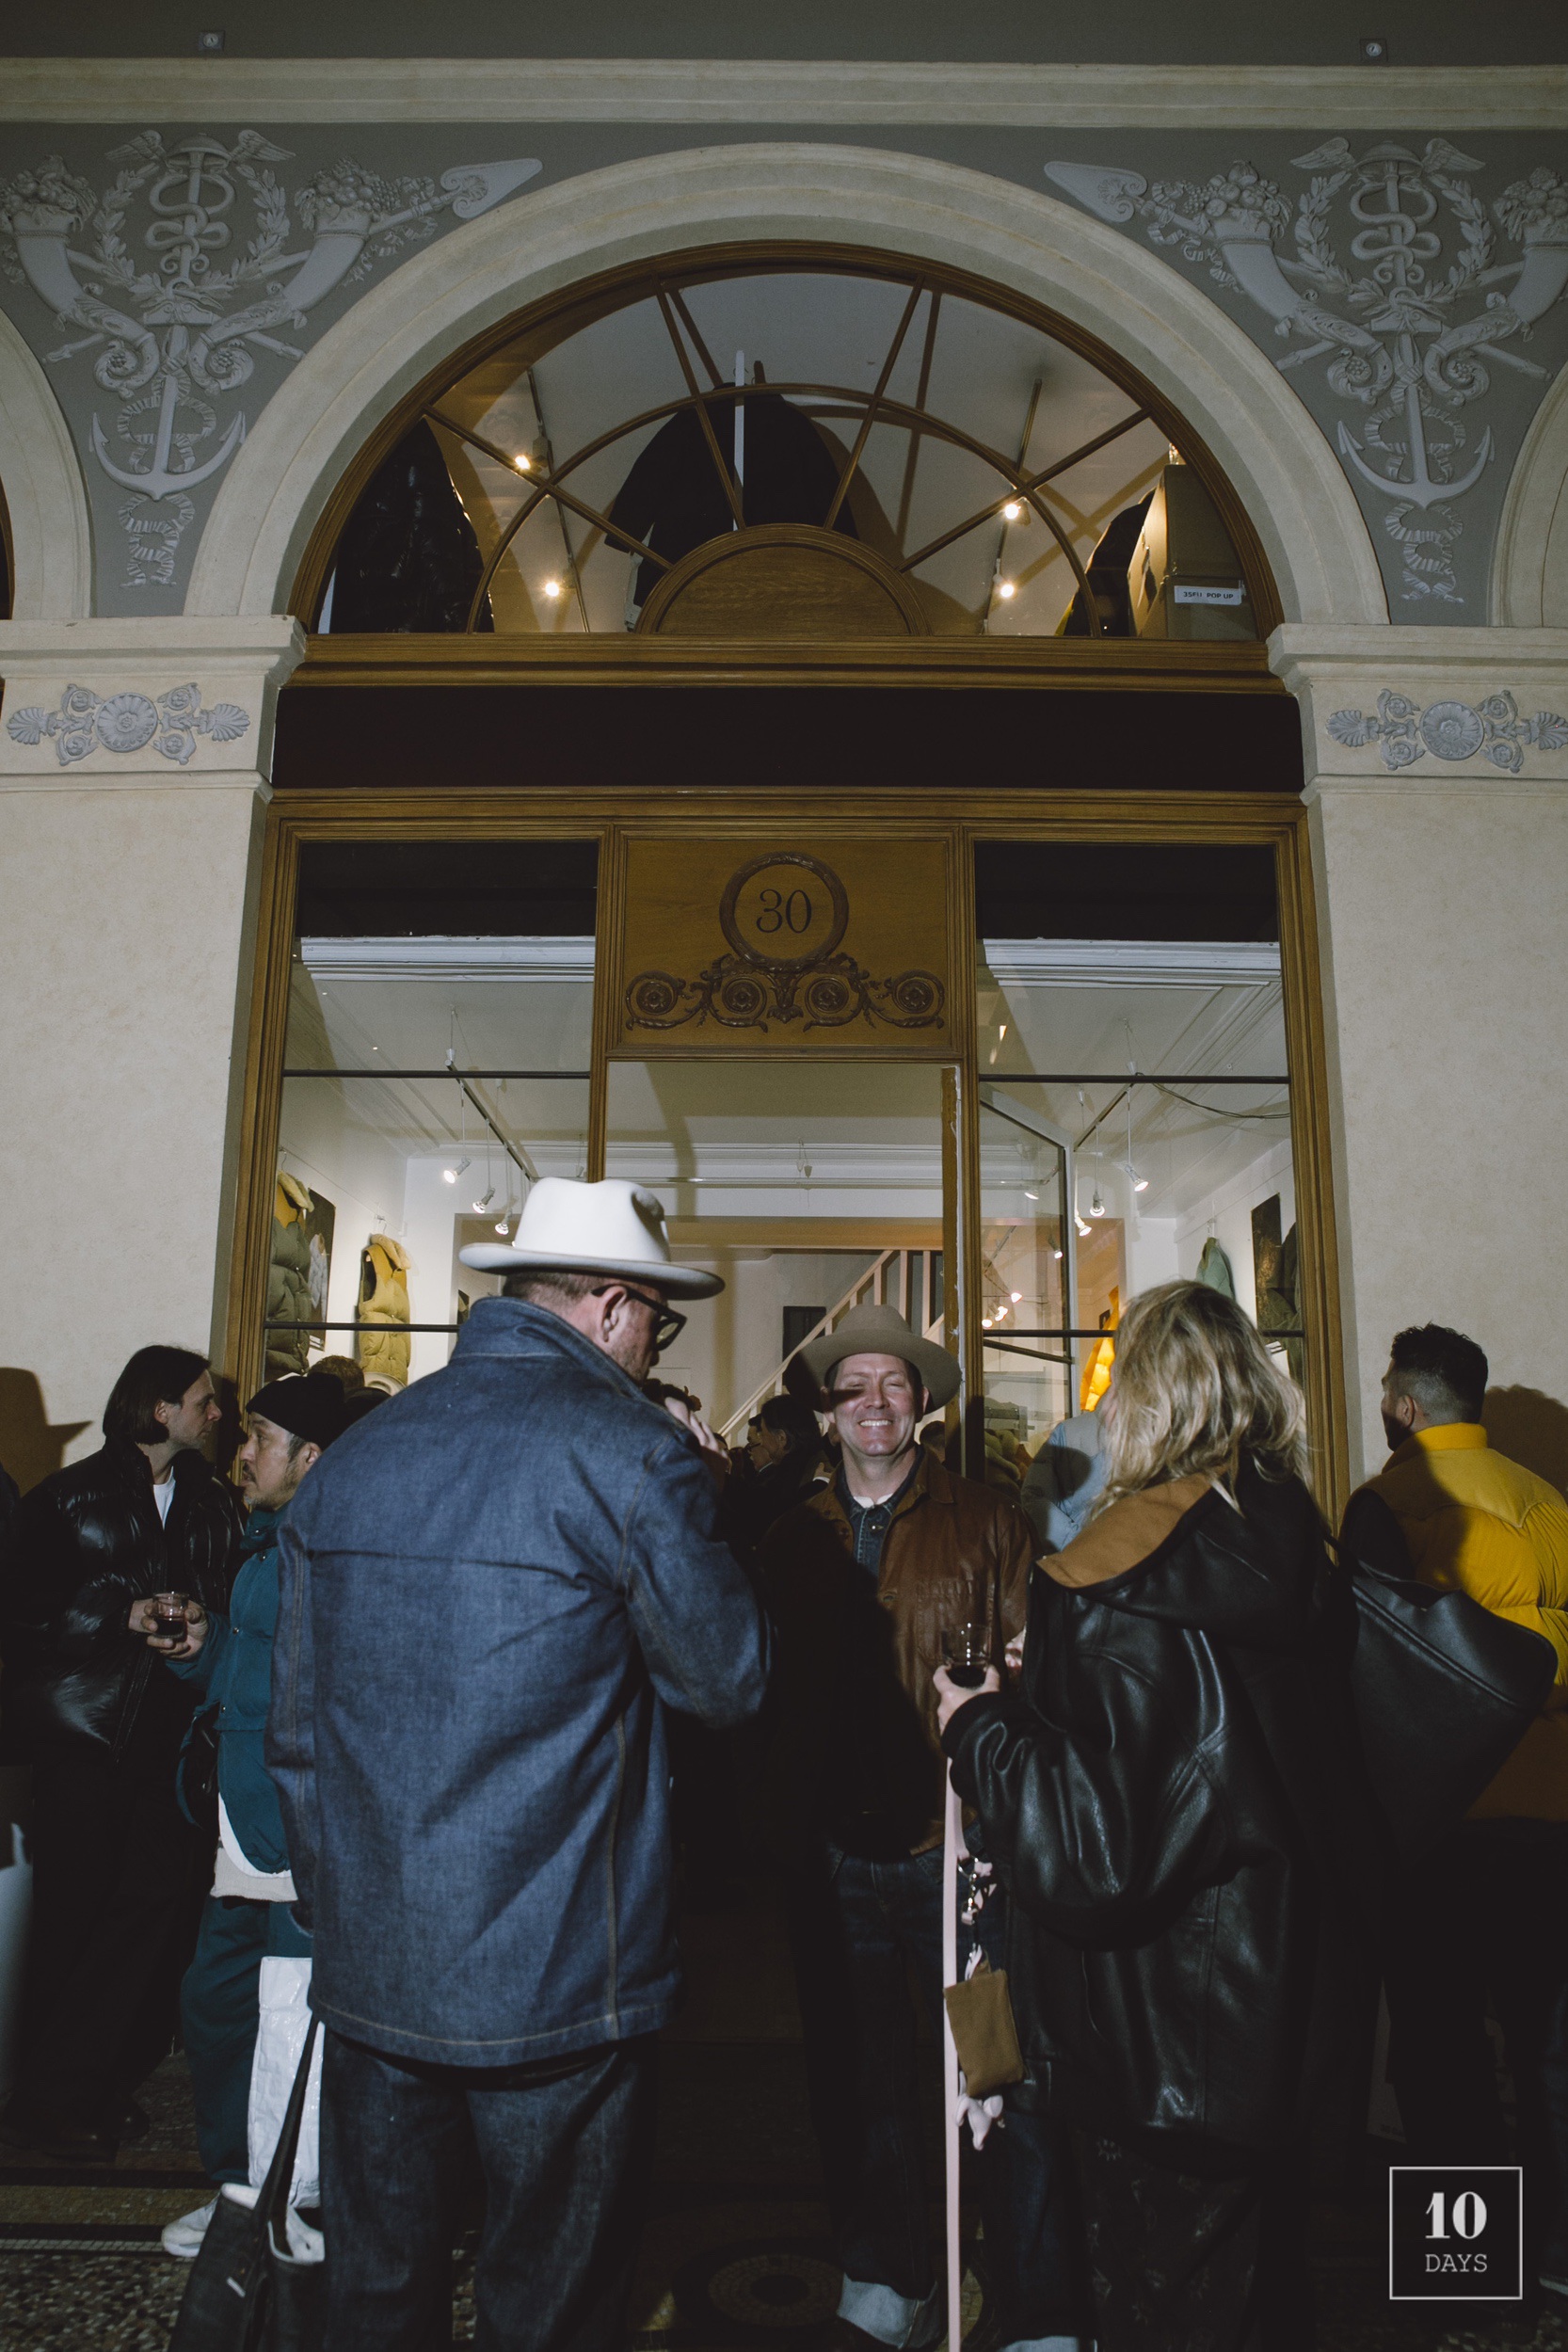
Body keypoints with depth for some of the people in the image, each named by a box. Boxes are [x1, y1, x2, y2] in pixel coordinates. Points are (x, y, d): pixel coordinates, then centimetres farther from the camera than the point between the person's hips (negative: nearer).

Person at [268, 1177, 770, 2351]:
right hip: (555, 1987, -5)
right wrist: (688, 1501, 3)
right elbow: (731, 1678, -9)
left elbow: (295, 1729, 10)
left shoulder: (351, 1455, 4)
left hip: (369, 1976, 6)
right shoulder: (625, 1448, -16)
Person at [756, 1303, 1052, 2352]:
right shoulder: (795, 1537, 6)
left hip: (952, 1842, -2)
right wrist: (788, 1822, 1)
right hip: (835, 1852, 2)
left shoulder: (987, 1521, -1)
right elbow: (778, 1686, 9)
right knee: (857, 2079, 14)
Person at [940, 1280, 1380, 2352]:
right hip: (1302, 2001, 7)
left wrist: (981, 1726, -13)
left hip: (1170, 2043, -7)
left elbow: (1093, 1853, -28)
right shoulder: (1304, 1551, -4)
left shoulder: (1116, 1583, -26)